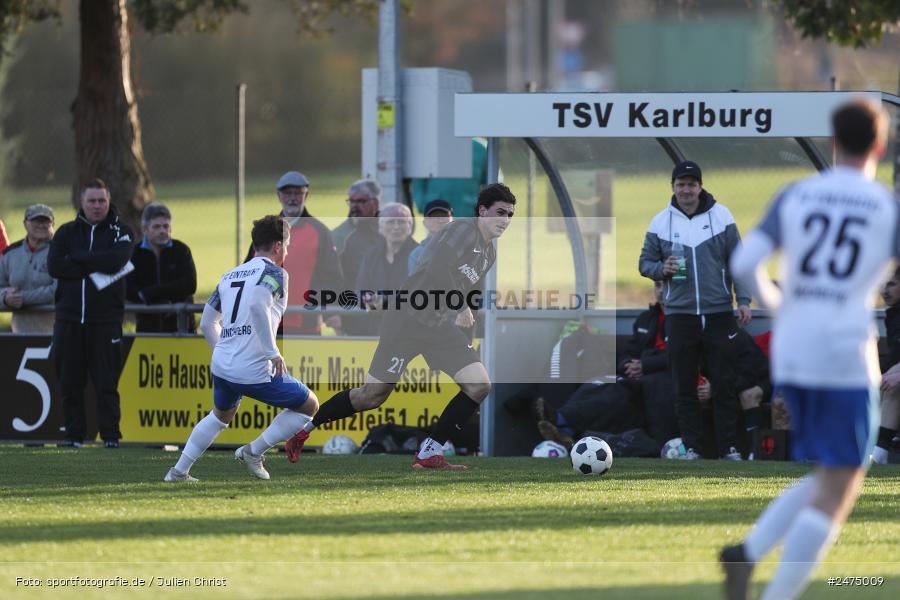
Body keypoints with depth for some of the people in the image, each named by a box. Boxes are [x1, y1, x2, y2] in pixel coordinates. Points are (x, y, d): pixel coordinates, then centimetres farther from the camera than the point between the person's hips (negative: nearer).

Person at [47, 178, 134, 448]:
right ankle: (74, 433, 11)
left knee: (107, 381, -4)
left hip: (105, 317, -2)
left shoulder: (121, 232, 6)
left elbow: (115, 260, -14)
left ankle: (110, 434, 0)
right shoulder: (67, 232, 12)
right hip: (69, 317, 3)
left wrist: (77, 259, -7)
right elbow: (54, 266, -4)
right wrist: (94, 268, -10)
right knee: (69, 381, 3)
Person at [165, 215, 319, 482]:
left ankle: (179, 470, 29)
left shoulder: (229, 276, 18)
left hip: (221, 367, 7)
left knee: (221, 416, 35)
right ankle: (254, 451, 5)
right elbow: (258, 304, -25)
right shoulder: (274, 273, -4)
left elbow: (207, 323, 22)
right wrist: (273, 353, -19)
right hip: (255, 371, -7)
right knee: (310, 405, 11)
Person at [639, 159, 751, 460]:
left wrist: (743, 299, -4)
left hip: (719, 313, -1)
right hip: (680, 314, 1)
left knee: (724, 385, 0)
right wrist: (661, 269, -13)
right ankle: (691, 447, 8)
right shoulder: (661, 221, 4)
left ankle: (729, 448, 4)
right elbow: (645, 262, 9)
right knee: (684, 387, 2)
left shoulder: (720, 215, 1)